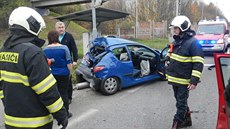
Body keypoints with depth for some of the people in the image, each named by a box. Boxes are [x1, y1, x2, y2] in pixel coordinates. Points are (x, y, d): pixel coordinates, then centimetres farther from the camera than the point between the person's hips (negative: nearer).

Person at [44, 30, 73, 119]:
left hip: (50, 75, 3)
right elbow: (69, 63, -8)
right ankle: (65, 113, 13)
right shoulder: (64, 48, -11)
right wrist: (69, 72, 5)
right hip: (63, 74, -3)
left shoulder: (45, 50, -1)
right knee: (63, 93, 5)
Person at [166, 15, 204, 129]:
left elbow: (198, 63, -19)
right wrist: (168, 73, 16)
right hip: (174, 79, 8)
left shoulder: (193, 43, -16)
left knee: (181, 104, 3)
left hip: (184, 81, -8)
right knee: (180, 102, 20)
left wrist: (194, 80, -22)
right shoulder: (176, 41, 11)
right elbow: (170, 58, 21)